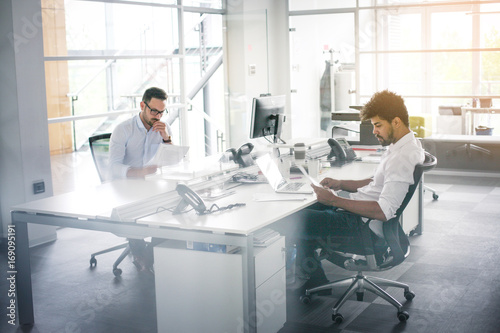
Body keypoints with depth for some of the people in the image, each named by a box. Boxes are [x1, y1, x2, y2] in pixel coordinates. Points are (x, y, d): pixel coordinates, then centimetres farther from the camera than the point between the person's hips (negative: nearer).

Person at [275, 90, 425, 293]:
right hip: (358, 212, 11)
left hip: (365, 225, -11)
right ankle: (311, 278, 21)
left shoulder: (403, 158, -24)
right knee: (303, 207, 20)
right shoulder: (401, 146, 10)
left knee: (290, 222, -15)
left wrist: (334, 201, -26)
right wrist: (342, 184, 9)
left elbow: (383, 212, -30)